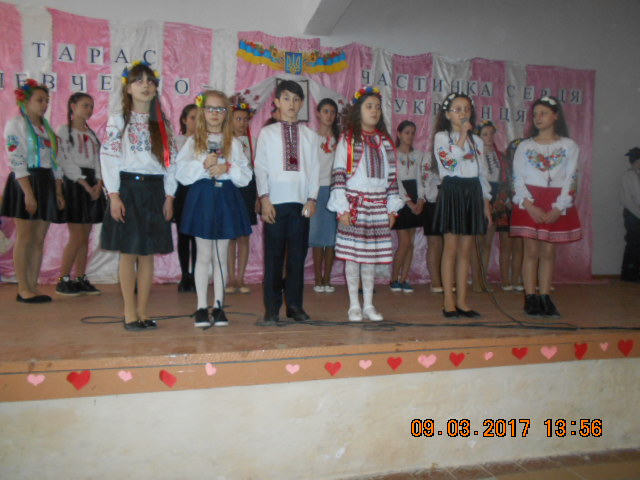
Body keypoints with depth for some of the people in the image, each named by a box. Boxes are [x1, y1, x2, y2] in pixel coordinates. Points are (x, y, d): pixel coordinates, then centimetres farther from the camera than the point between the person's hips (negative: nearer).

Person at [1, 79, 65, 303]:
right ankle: (23, 289, 2)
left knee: (39, 240, 5)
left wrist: (59, 193, 8)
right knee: (25, 238, -4)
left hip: (46, 184, 7)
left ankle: (33, 287, 10)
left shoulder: (46, 128, 18)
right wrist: (28, 193, -19)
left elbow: (55, 163, 16)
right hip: (25, 183, -6)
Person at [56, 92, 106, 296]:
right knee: (77, 237, -9)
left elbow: (98, 161, 11)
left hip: (93, 186, 6)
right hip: (75, 185, -6)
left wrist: (98, 184, -6)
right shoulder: (64, 131, -1)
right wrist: (86, 186, -15)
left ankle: (80, 279, 11)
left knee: (85, 238, 6)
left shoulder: (92, 134, 18)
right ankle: (63, 280, 0)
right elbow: (66, 163, -10)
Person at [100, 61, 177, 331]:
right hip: (127, 187, -3)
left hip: (154, 190, 3)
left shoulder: (162, 124, 12)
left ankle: (142, 312, 12)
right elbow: (108, 157, -4)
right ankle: (130, 314, 8)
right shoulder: (117, 121, 3)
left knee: (148, 254, 4)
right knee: (128, 253, -1)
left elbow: (170, 161, 8)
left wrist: (169, 196, 0)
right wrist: (113, 195, -12)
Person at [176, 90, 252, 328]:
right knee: (204, 256, 3)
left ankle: (218, 305, 16)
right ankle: (202, 307, 12)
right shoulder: (194, 141, 5)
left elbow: (246, 175, 1)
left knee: (221, 256, 7)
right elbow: (181, 173, -5)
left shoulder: (233, 143, 7)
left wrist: (228, 168, -15)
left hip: (226, 199, 1)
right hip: (202, 197, -1)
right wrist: (203, 165, -17)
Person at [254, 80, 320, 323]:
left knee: (298, 254, 4)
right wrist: (264, 198, -8)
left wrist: (312, 198, -2)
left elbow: (314, 168, 7)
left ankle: (294, 305, 15)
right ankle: (272, 307, 10)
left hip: (301, 202, 2)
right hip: (275, 202, -2)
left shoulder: (309, 135, 11)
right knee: (273, 255, 1)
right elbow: (260, 167, 1)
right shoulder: (267, 133, 6)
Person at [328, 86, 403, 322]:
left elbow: (391, 176, 13)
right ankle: (354, 305, 10)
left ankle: (368, 304, 17)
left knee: (371, 255, 8)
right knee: (352, 254, 0)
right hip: (354, 203, -4)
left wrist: (392, 207, 8)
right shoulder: (348, 139, -1)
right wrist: (342, 207, -13)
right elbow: (339, 174, -6)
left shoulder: (385, 142, 13)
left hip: (378, 205, 4)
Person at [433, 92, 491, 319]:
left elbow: (482, 174, 17)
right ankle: (449, 302, 3)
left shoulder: (476, 141, 17)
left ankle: (461, 300, 12)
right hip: (452, 191, -5)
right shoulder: (441, 137, 1)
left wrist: (486, 203, 12)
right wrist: (462, 133, -12)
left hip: (473, 193, 5)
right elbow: (450, 160, -19)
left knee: (466, 249, 6)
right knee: (451, 247, -4)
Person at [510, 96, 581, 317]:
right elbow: (518, 179, 0)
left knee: (548, 251, 3)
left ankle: (545, 298, 9)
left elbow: (570, 179, 0)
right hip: (530, 204, 0)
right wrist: (530, 206, -13)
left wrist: (557, 209, -11)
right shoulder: (525, 146, 7)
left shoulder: (569, 146, 6)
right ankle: (531, 299, 4)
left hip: (556, 206, 0)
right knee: (532, 251, -1)